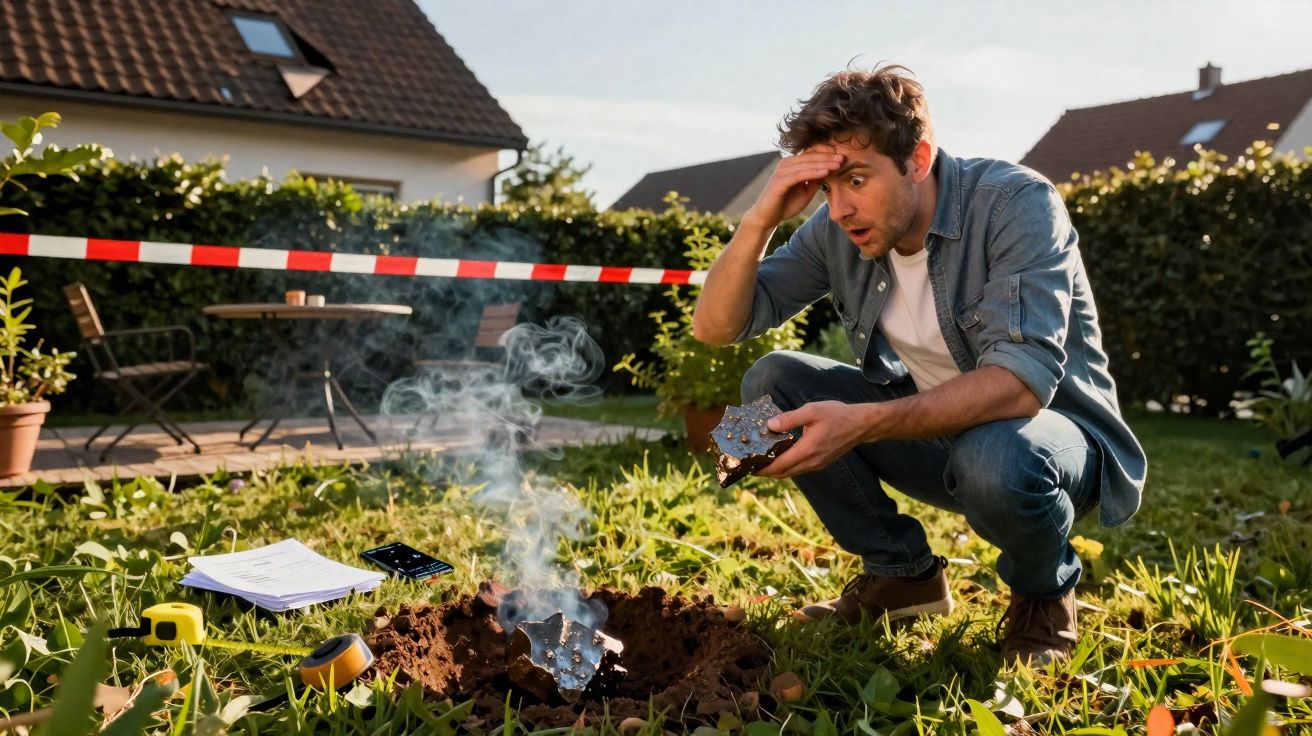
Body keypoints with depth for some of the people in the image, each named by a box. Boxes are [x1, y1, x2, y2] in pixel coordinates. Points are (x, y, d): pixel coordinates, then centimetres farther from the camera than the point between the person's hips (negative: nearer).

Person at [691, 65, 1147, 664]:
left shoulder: (1015, 203, -23)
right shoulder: (837, 231, -8)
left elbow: (1022, 380, -35)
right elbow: (713, 328, -8)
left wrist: (862, 424, -46)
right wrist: (761, 219, -24)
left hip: (1054, 429, -5)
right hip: (933, 426, 5)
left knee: (994, 458, -40)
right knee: (771, 382, -11)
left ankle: (1044, 592, -2)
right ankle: (903, 573, 3)